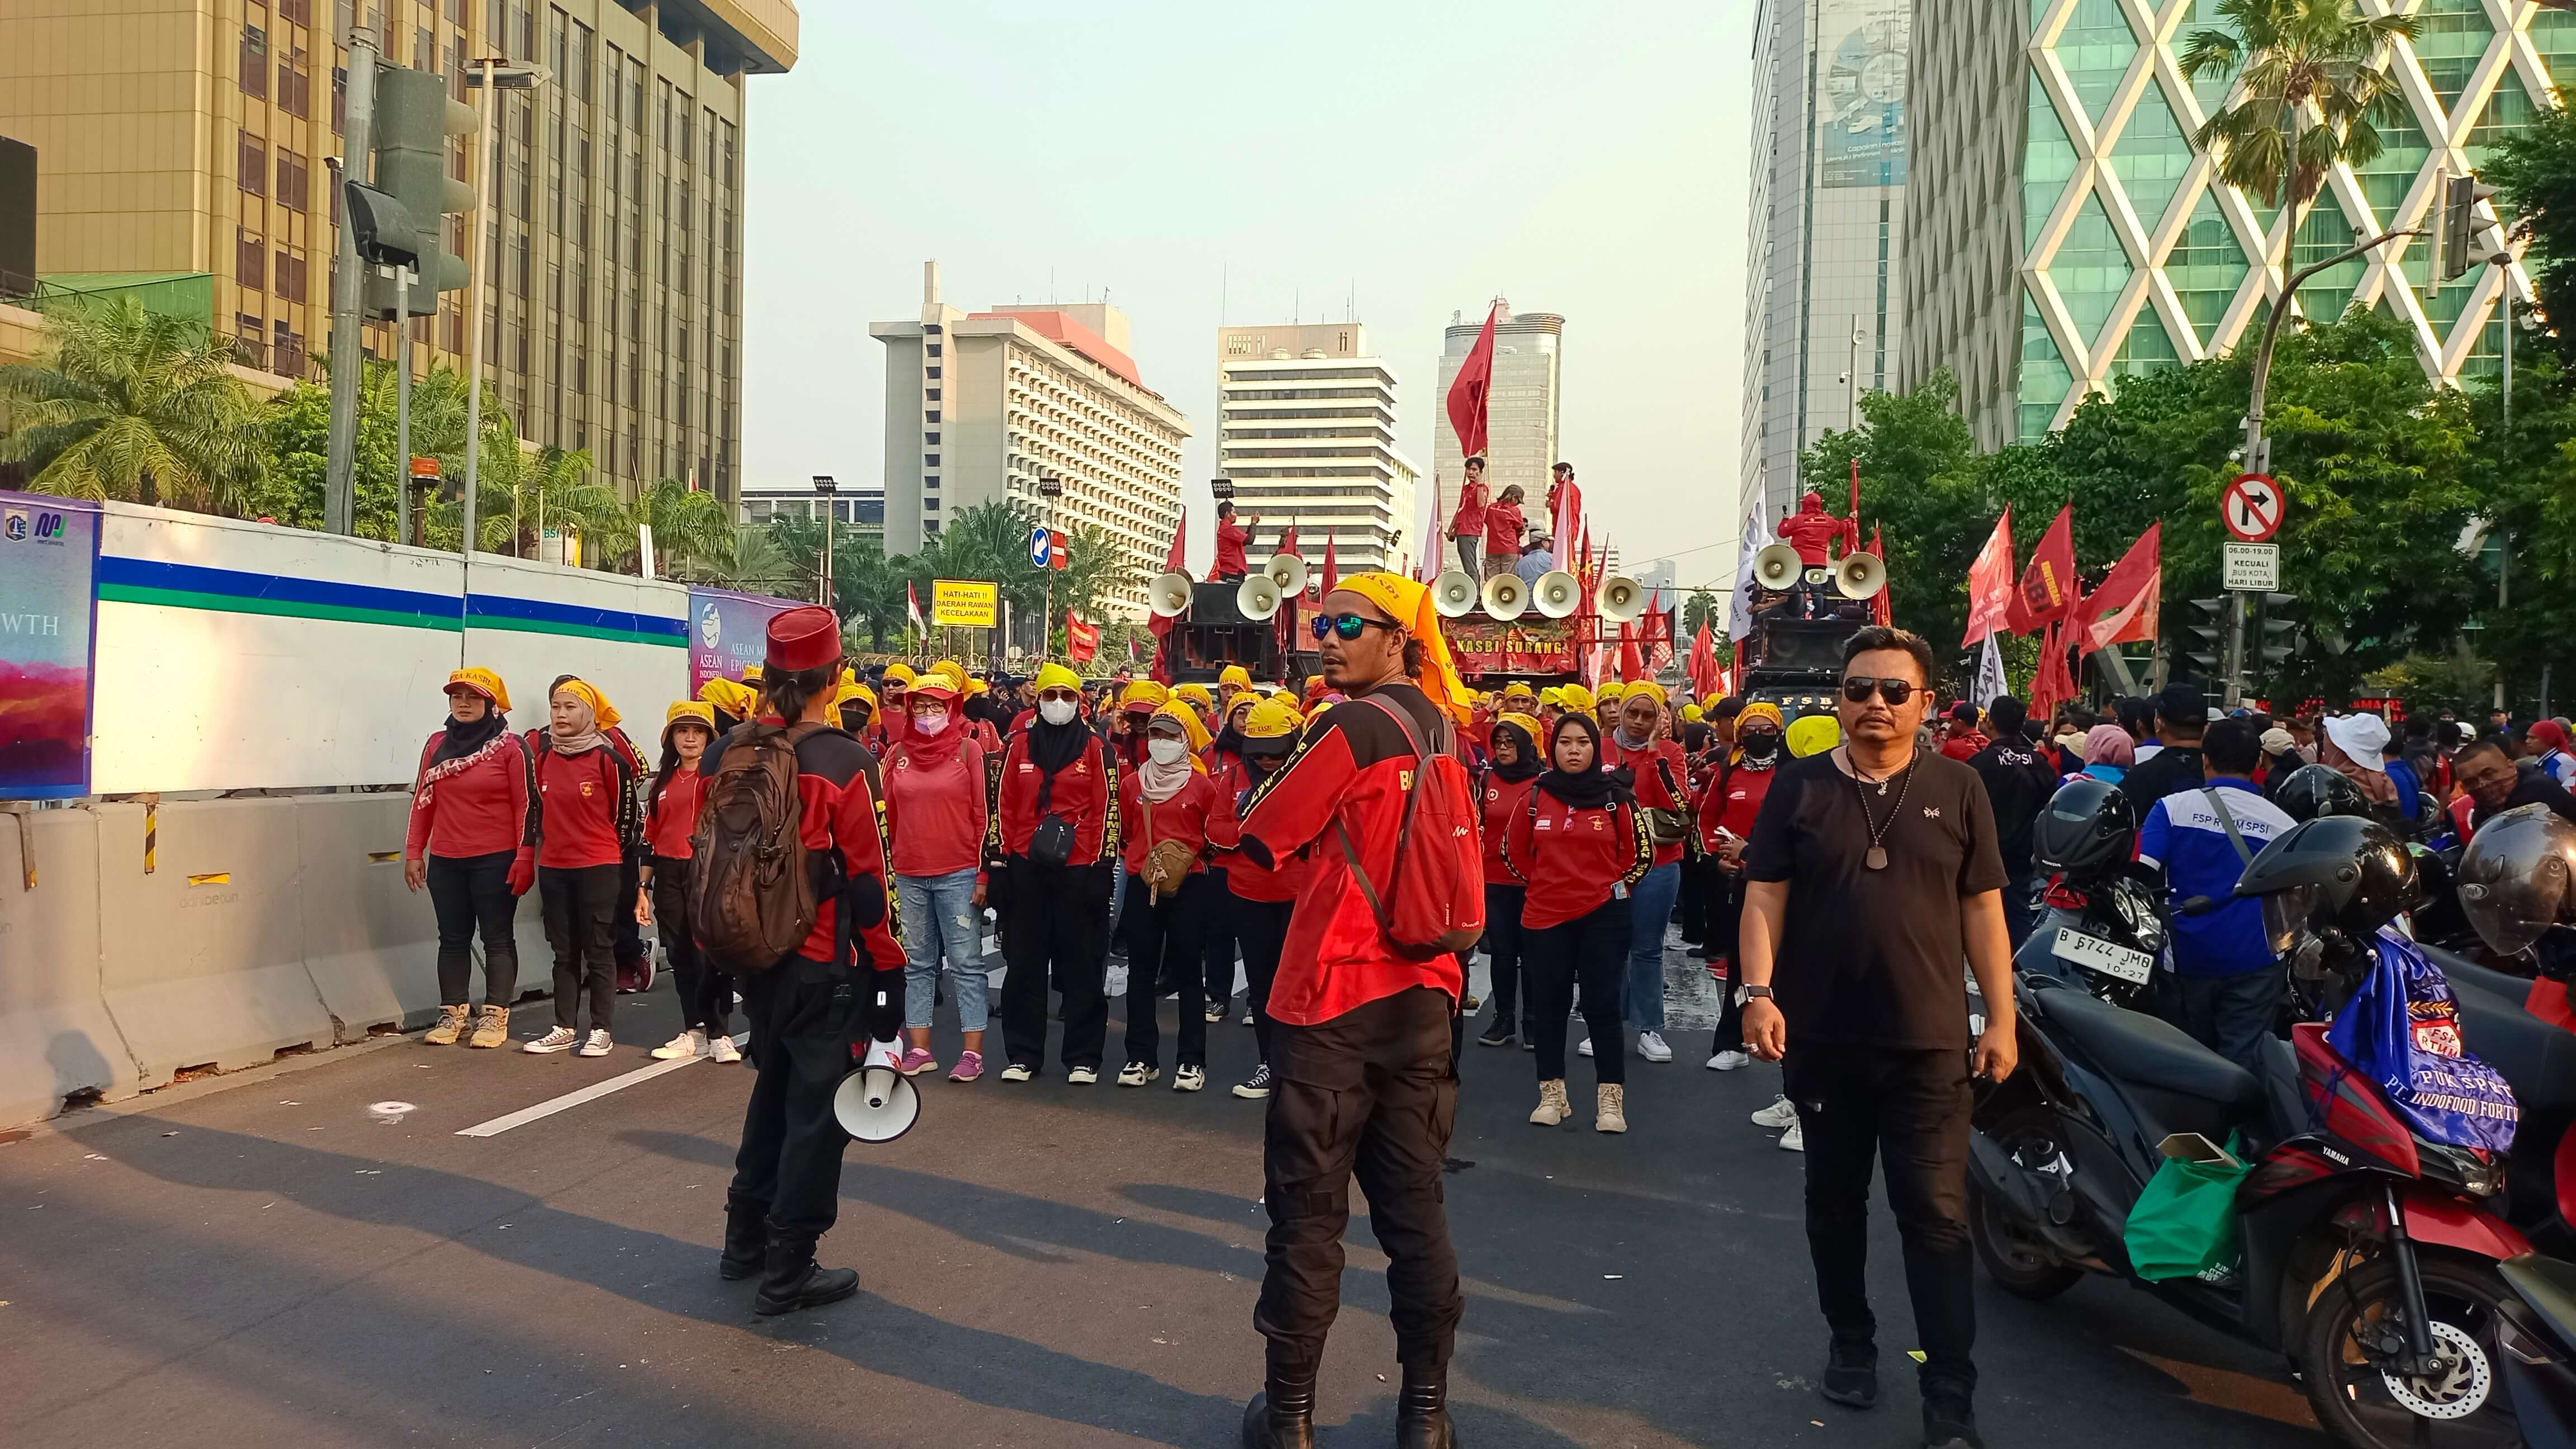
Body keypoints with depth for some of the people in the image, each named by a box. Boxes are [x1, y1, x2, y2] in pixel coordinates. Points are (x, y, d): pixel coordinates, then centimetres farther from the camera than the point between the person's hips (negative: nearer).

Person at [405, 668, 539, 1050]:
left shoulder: (511, 747, -7)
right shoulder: (437, 744, 8)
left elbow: (526, 806, -8)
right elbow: (423, 801, 11)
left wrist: (524, 859, -11)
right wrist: (414, 853, 8)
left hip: (496, 861, -5)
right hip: (445, 862, 5)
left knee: (497, 939, 3)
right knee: (452, 939, 10)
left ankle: (496, 1017, 8)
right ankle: (452, 1014, 19)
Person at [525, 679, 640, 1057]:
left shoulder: (608, 759, -11)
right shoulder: (544, 758, 5)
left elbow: (626, 812, -4)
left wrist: (613, 853, 5)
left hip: (599, 868, -5)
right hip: (553, 868, 5)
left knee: (599, 950, 3)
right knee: (564, 952, 12)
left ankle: (602, 1031, 10)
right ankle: (565, 1029, 20)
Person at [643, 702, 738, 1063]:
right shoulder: (661, 783, 14)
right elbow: (651, 837, 14)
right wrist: (643, 889, 12)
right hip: (669, 876, 5)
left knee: (711, 955, -7)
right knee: (680, 956, 10)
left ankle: (720, 1035, 2)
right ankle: (694, 1033, 19)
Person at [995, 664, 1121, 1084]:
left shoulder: (1096, 748, 1)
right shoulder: (1021, 746, 8)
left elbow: (1107, 808, -1)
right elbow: (1006, 805, 9)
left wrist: (1102, 864, -6)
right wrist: (1004, 859, 4)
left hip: (1079, 868, -2)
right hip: (1027, 867, 3)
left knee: (1082, 963, 4)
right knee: (1024, 962, 8)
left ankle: (1083, 1056, 12)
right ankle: (1023, 1053, 17)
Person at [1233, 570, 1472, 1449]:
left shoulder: (1354, 726, -14)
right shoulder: (1442, 725, 9)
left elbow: (1260, 834, -9)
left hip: (1332, 994, -6)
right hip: (1423, 991, 7)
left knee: (1308, 1210, 5)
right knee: (1414, 1204, 13)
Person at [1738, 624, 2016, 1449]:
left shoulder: (1957, 790, 3)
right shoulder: (1798, 788, 2)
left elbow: (1983, 909, 4)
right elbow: (1765, 896, 0)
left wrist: (2001, 1017, 0)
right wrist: (1759, 991, -12)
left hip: (1929, 1041, -1)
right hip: (1821, 1038, 1)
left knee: (1936, 1218, -1)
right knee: (1835, 1203, 15)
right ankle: (1850, 1343, 34)